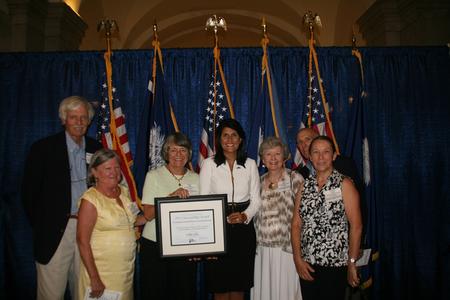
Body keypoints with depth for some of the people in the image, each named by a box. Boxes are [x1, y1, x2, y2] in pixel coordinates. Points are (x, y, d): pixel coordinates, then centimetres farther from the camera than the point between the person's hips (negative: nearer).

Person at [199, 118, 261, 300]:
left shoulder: (250, 164, 5)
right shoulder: (209, 164, -1)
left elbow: (256, 199, 6)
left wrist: (245, 216, -13)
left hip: (243, 228, 2)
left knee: (239, 285, 9)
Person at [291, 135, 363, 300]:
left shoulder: (344, 184, -5)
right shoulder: (305, 185, 6)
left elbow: (356, 226, -7)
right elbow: (296, 224, 4)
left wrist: (352, 263, -9)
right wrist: (298, 259, -4)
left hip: (335, 264, -3)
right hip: (307, 265, 4)